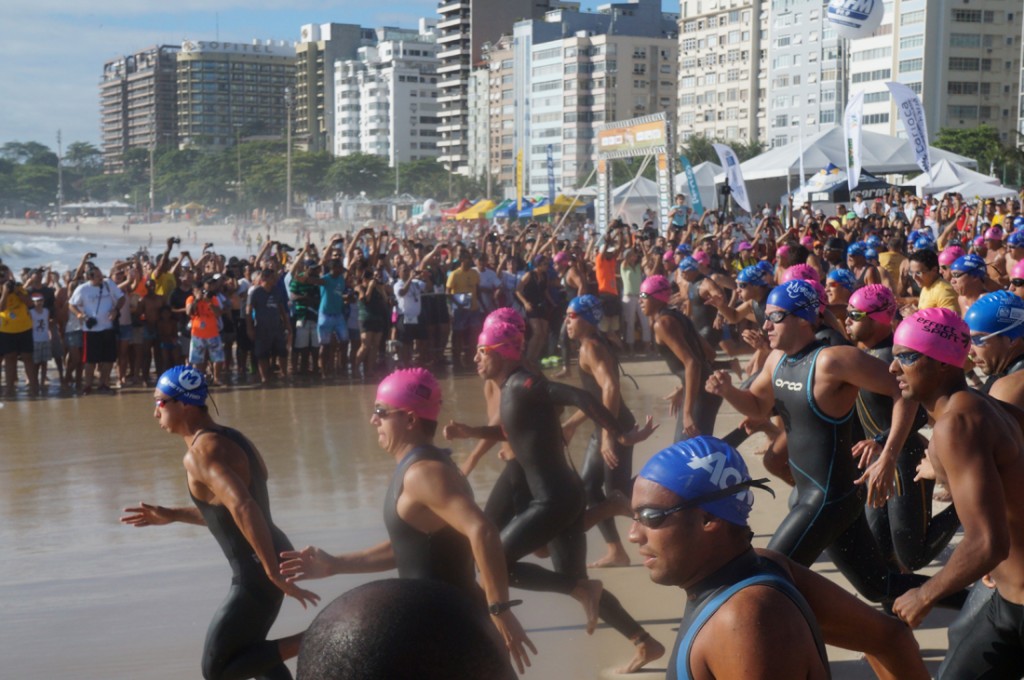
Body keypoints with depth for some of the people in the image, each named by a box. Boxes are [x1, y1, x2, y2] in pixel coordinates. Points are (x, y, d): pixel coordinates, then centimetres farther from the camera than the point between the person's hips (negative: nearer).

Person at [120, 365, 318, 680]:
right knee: (246, 652, 27)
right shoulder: (228, 439, 12)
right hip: (269, 562, 10)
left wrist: (274, 573, -30)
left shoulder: (201, 453, -19)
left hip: (258, 574, -10)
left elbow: (245, 510, -32)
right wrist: (172, 515, 21)